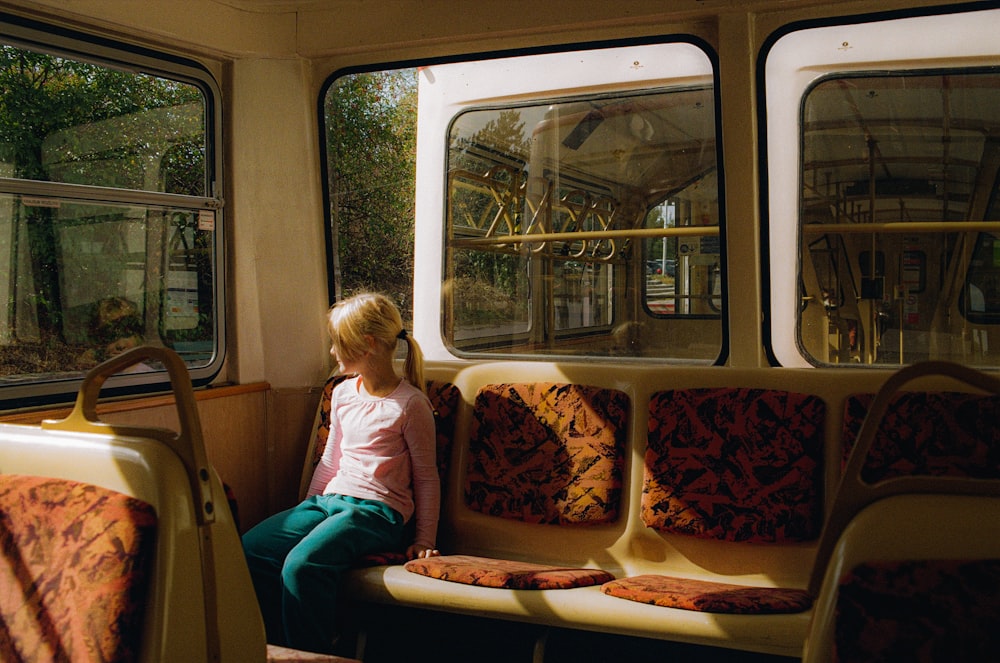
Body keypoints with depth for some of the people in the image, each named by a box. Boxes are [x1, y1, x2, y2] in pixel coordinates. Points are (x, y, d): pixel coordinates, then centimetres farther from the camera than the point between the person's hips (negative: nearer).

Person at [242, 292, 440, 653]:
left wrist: (425, 539, -1)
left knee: (301, 565, -33)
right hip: (328, 500, 7)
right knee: (249, 549, -17)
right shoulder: (342, 393, 16)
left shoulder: (410, 404, -5)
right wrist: (305, 513, 23)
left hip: (376, 509, -7)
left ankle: (311, 652, -12)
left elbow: (426, 477, 1)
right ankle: (278, 648, -3)